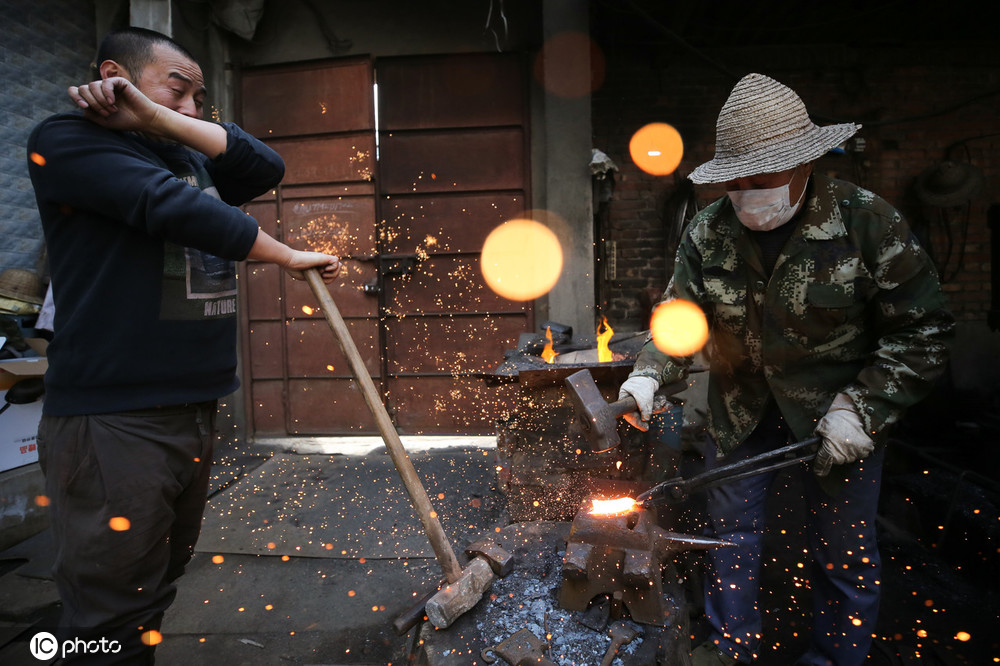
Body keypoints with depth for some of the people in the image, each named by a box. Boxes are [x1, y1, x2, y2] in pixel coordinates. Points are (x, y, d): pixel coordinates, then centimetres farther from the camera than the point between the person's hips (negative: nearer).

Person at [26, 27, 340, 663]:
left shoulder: (189, 159, 21)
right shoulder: (67, 139, 0)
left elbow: (267, 168, 5)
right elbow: (174, 207, -14)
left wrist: (158, 118, -3)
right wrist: (292, 258, -7)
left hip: (196, 409, 7)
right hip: (113, 418, -7)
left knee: (159, 590, 16)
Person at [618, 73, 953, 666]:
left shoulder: (868, 223, -16)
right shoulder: (709, 232, -8)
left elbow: (922, 331, -12)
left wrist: (863, 409, -18)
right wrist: (650, 373, -19)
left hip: (837, 413, -2)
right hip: (741, 409, 3)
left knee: (842, 551, 10)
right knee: (731, 526, 14)